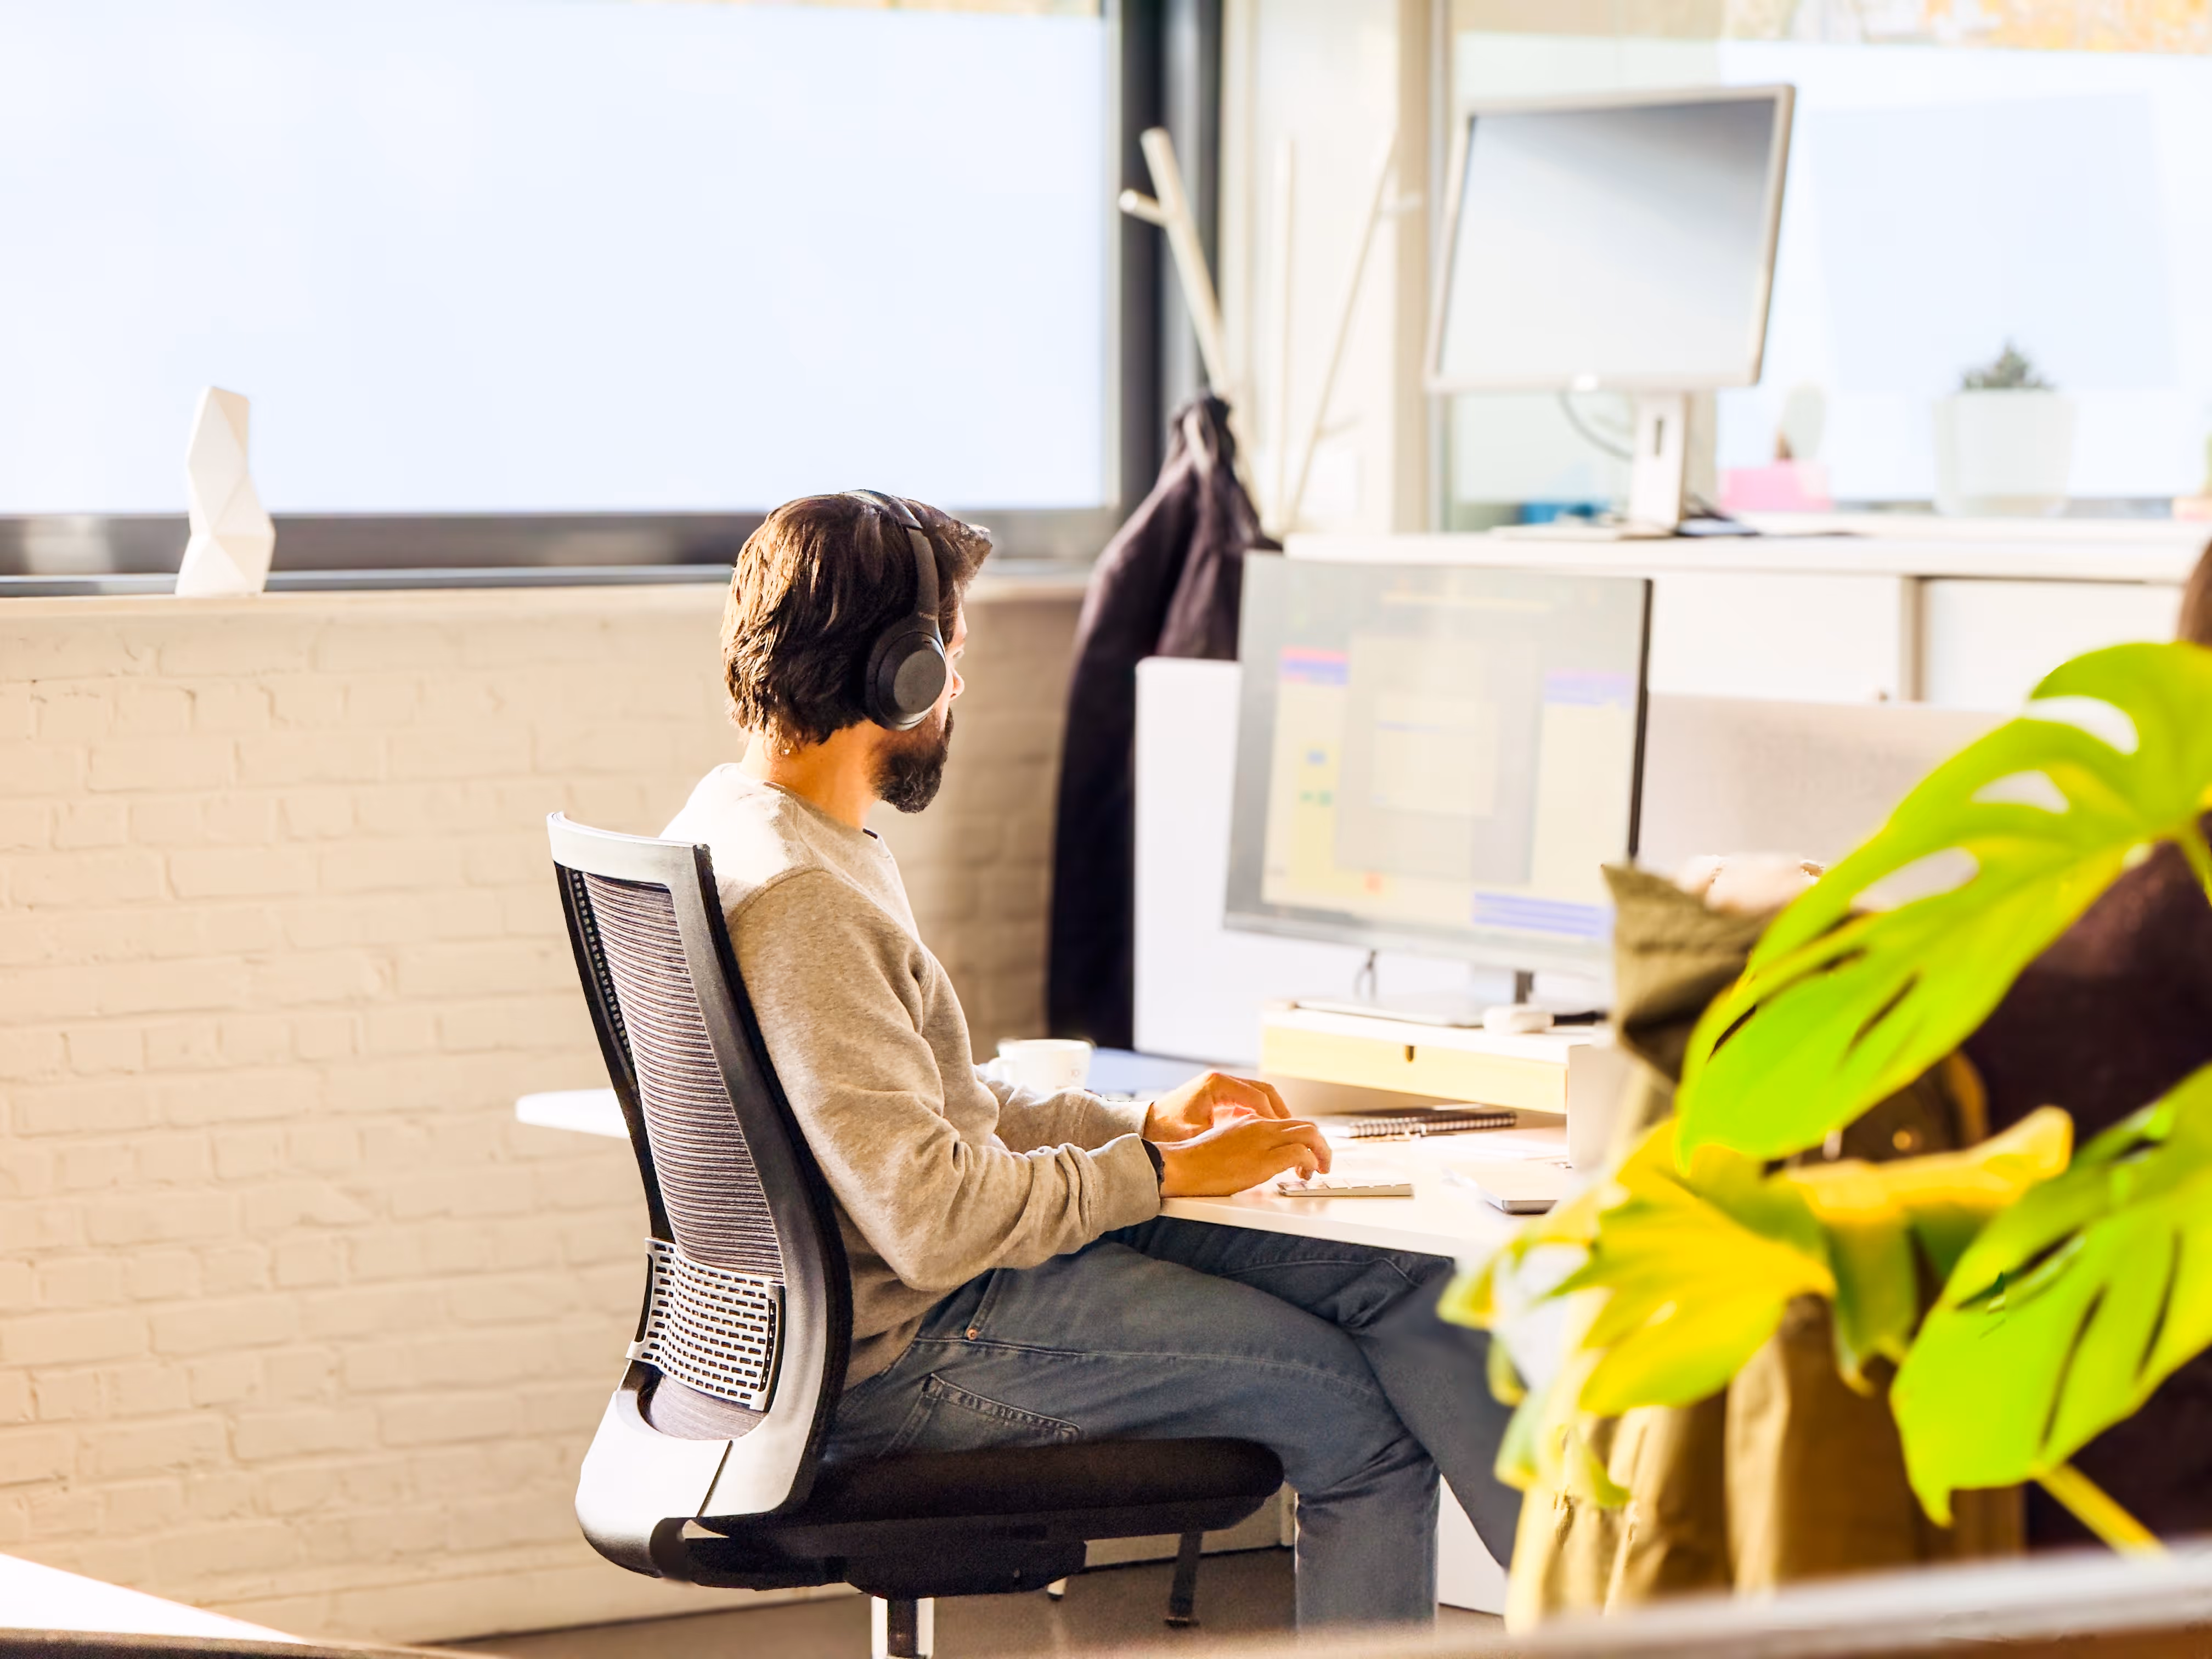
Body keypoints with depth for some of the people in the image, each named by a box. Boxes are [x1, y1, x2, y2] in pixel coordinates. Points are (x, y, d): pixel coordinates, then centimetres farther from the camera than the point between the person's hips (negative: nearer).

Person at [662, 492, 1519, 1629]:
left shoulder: (743, 823, 11)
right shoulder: (794, 900, -23)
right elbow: (936, 1222, -26)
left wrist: (1141, 1123, 8)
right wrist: (1170, 1172, -13)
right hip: (898, 1352, -10)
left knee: (1406, 1283, 2)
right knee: (1356, 1405, -13)